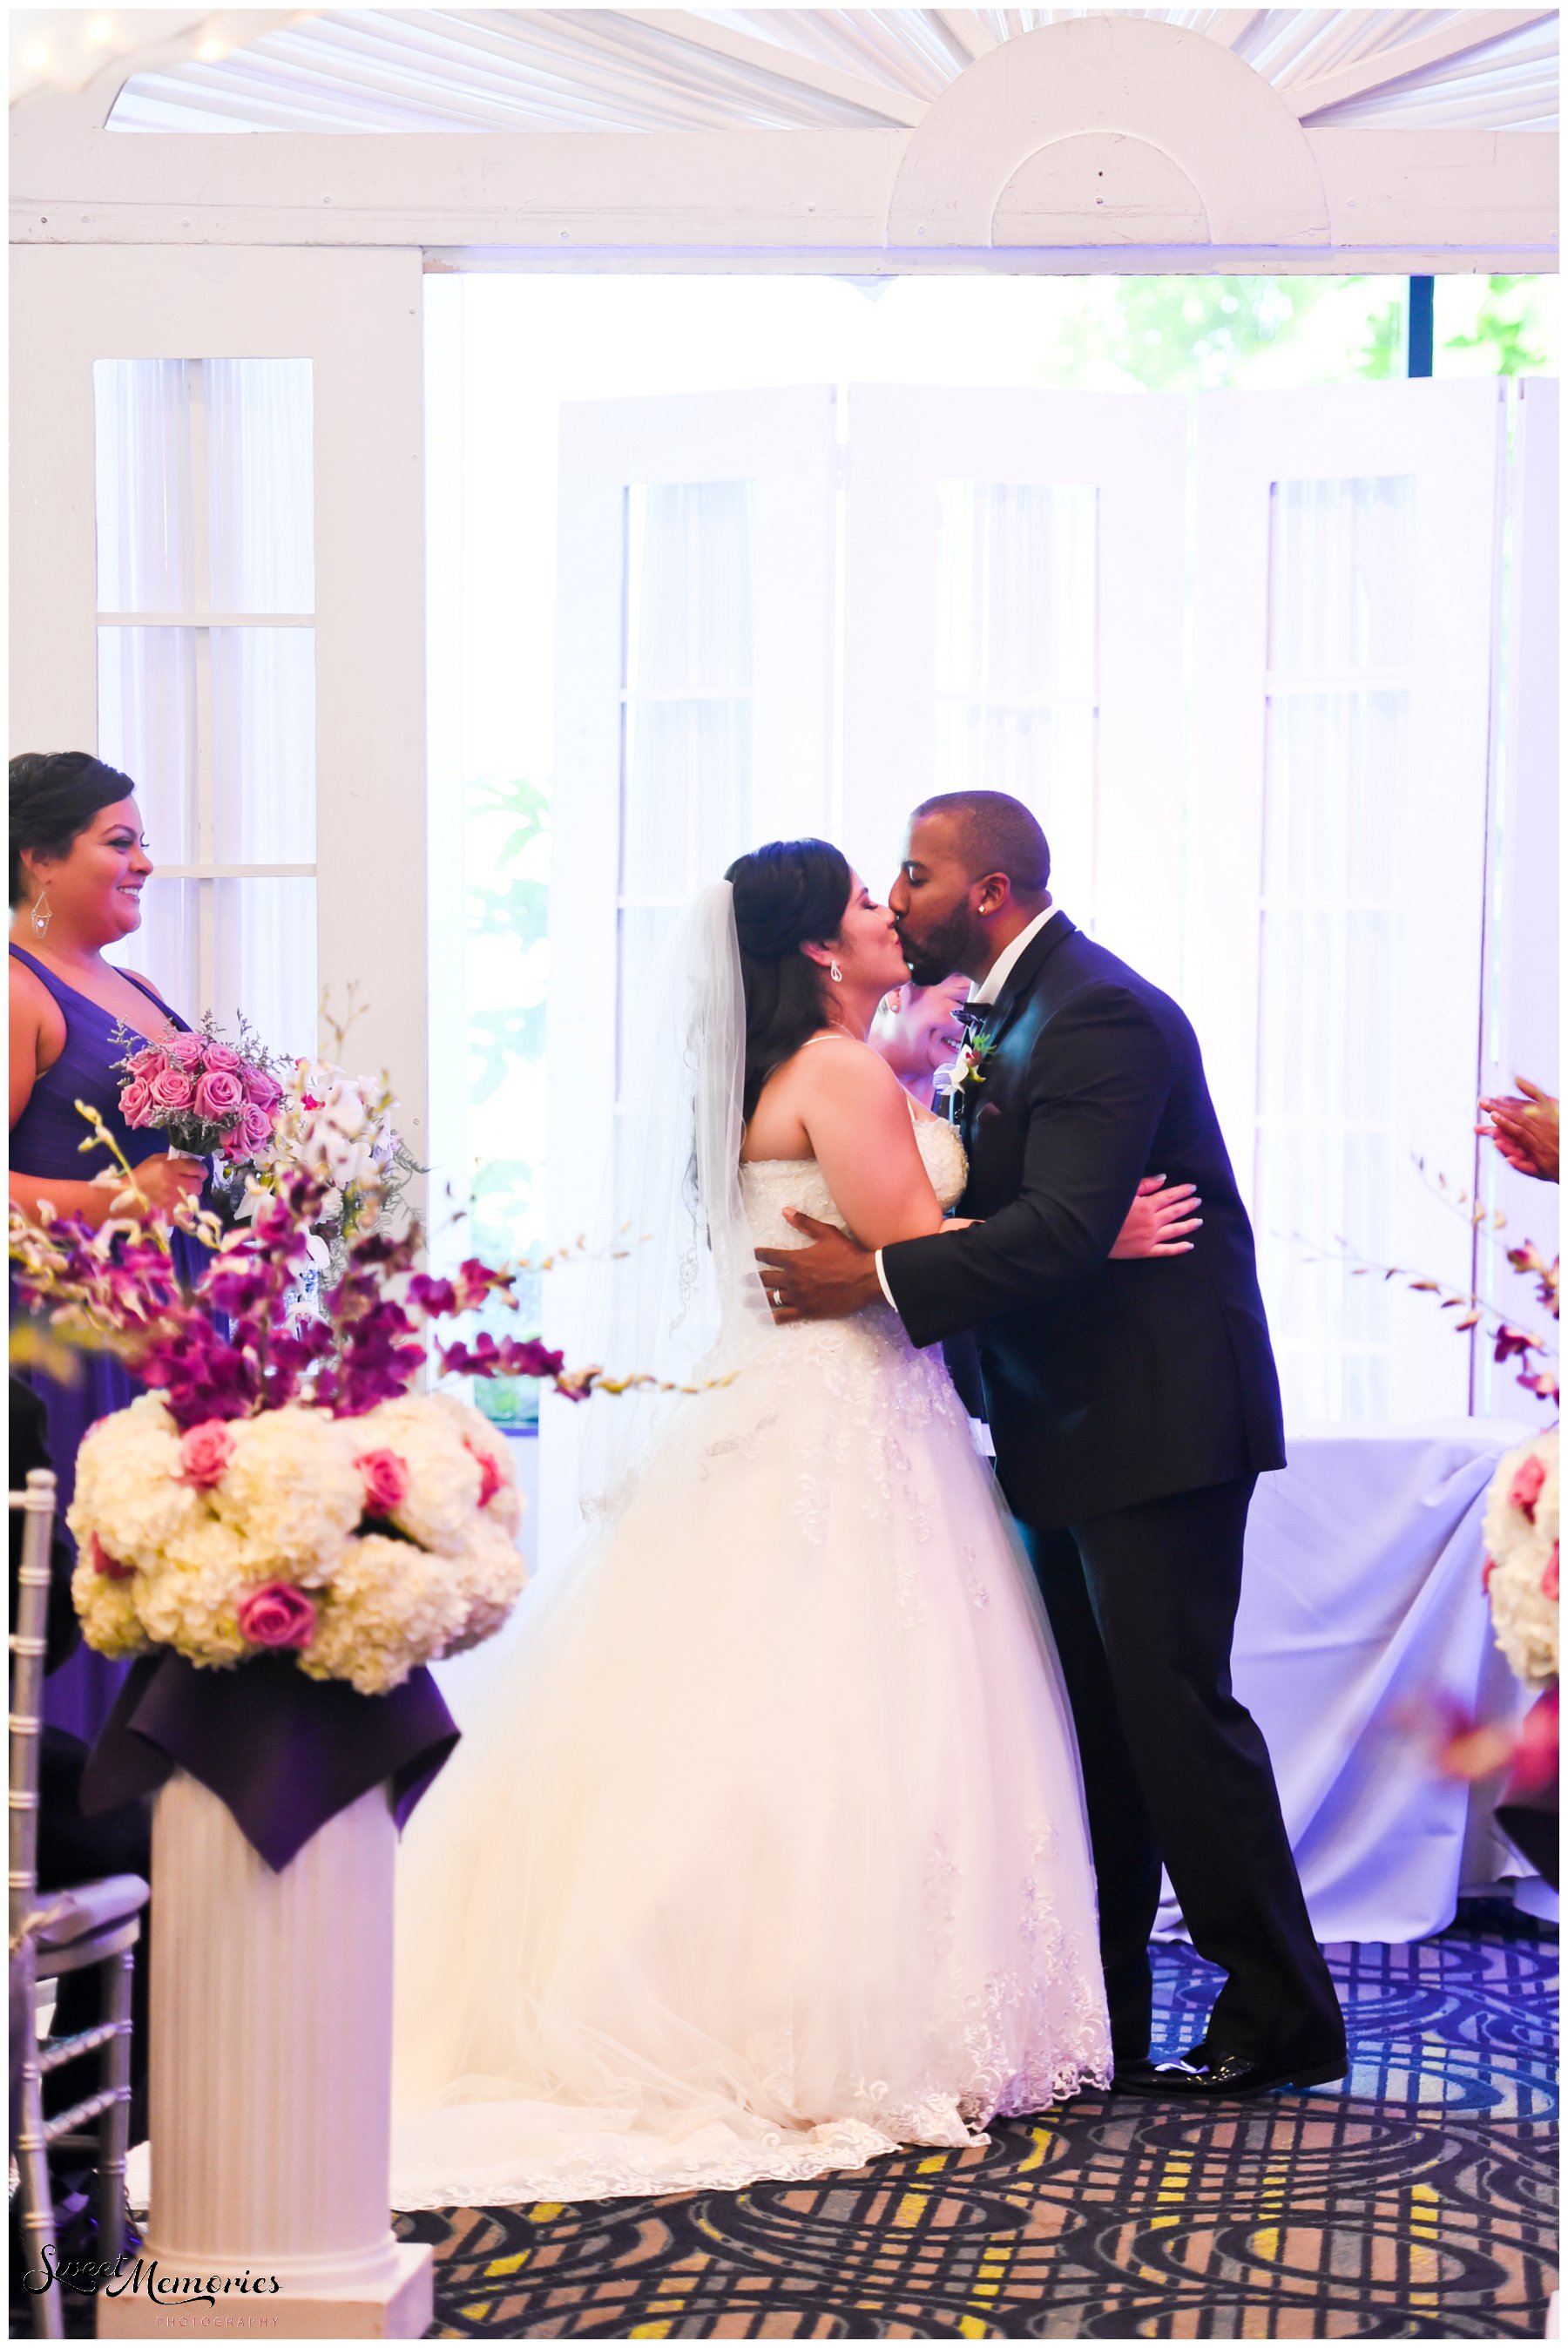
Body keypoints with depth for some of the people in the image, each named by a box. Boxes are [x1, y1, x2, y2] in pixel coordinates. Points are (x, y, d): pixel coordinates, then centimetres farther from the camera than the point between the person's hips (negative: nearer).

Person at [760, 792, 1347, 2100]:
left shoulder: (1101, 1019, -18)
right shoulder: (1017, 1014, 14)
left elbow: (1061, 1231, -27)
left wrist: (878, 1278, -26)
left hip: (1156, 1424, -10)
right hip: (1074, 1430, 10)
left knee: (1173, 1712, -6)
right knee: (1093, 1727, 12)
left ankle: (1282, 2017, 5)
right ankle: (1097, 2026, 19)